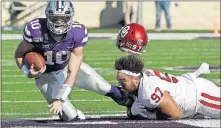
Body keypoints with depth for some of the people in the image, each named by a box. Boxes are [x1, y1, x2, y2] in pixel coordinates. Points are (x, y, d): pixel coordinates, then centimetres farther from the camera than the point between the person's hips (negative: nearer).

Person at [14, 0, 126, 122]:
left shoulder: (78, 33, -29)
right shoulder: (35, 30, -33)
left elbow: (72, 73, -26)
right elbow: (19, 54, -12)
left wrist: (60, 99, -33)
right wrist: (28, 72, -32)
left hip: (69, 66, 2)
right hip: (47, 75, -2)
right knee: (73, 118, -13)